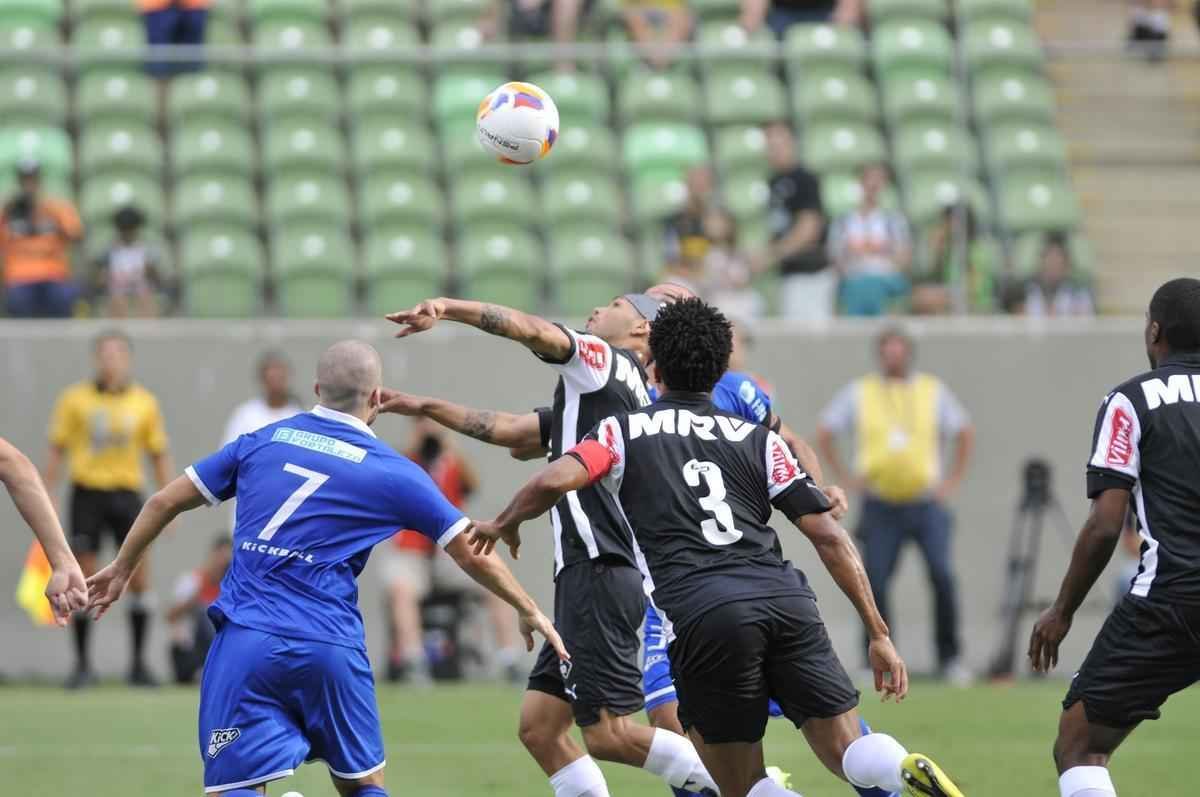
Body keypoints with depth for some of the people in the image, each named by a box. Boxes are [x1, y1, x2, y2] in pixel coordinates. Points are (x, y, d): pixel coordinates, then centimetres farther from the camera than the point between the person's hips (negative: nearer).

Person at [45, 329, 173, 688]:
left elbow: (160, 456, 10)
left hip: (126, 492, 1)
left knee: (139, 577, -5)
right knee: (84, 580, -1)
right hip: (87, 493, -1)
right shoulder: (75, 399, 1)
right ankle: (83, 663, 7)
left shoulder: (145, 403, 4)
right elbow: (57, 451, 6)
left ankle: (138, 663, 6)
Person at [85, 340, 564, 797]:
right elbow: (472, 554, 9)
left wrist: (121, 569, 31)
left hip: (246, 642, 1)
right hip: (332, 649, -1)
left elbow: (165, 502, 16)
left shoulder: (261, 443, 11)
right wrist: (529, 611, 24)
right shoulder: (393, 473, 4)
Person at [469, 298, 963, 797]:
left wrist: (504, 524, 20)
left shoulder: (623, 432, 16)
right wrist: (879, 634, 16)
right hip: (785, 599, 2)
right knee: (850, 754, 9)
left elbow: (554, 481, -1)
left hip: (700, 614, -2)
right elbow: (829, 536, 14)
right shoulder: (759, 440, 21)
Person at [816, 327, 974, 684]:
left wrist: (953, 479, 7)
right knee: (874, 582, -7)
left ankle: (950, 658, -3)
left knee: (942, 575, -14)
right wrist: (844, 477, 3)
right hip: (880, 505, 0)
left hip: (926, 503, 0)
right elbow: (823, 434, 11)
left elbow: (965, 432, 15)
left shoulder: (933, 391, 8)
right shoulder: (858, 393, 6)